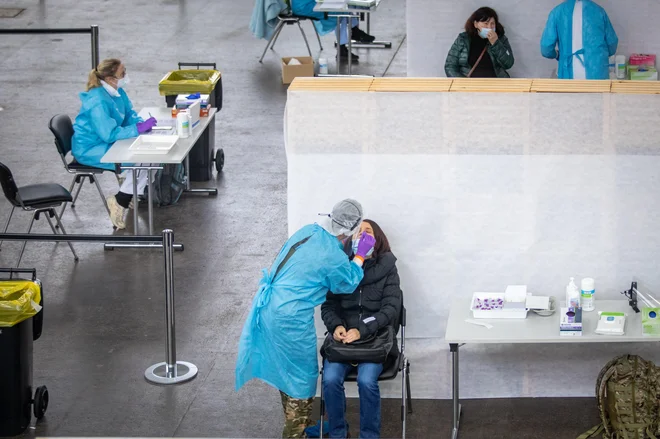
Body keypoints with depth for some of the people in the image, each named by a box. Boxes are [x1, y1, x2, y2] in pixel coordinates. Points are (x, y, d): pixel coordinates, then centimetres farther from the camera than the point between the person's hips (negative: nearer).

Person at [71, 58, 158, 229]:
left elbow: (130, 115, 13)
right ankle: (120, 202, -8)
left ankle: (133, 191, 3)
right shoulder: (98, 102, -27)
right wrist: (139, 129, -28)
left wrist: (142, 123, -10)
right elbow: (109, 134, -30)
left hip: (106, 144, 9)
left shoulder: (118, 93, 0)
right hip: (90, 151, -9)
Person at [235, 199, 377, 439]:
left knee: (286, 369, 22)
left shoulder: (309, 231, 1)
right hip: (291, 318, -8)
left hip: (268, 308, 8)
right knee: (300, 373, 10)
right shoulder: (334, 257, -18)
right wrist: (360, 255, 8)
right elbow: (348, 285, 3)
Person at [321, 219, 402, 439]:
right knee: (330, 379, -25)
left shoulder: (387, 269, 1)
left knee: (366, 380, -29)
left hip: (376, 338, -2)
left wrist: (362, 331, -20)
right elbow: (328, 305, 6)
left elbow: (391, 309, -7)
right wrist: (336, 326, -17)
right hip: (343, 337, 2)